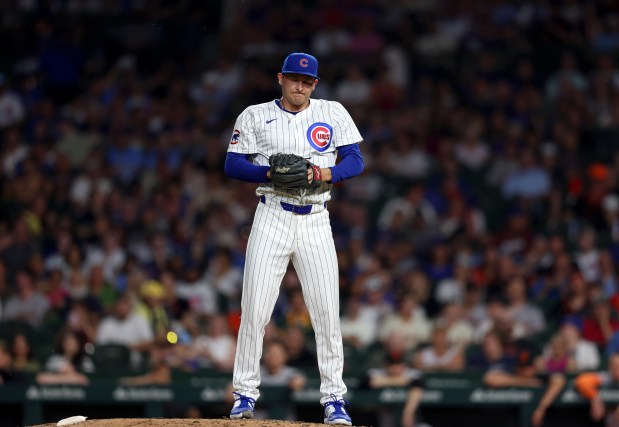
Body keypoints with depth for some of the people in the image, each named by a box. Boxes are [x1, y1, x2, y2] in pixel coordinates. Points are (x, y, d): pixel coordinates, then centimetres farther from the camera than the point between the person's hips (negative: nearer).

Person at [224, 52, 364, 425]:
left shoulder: (333, 114, 9)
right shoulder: (255, 116, 7)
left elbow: (355, 161, 4)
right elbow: (233, 164, 2)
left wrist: (322, 174, -15)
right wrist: (270, 173, -16)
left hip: (316, 222, 1)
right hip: (273, 217, -1)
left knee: (327, 312, -4)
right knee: (254, 310, -6)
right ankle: (245, 394, 3)